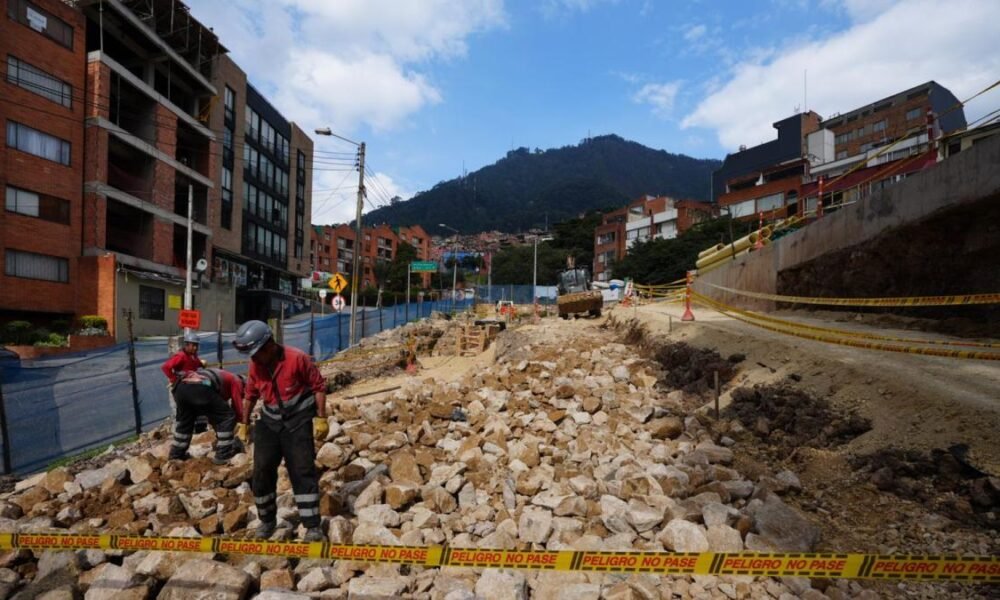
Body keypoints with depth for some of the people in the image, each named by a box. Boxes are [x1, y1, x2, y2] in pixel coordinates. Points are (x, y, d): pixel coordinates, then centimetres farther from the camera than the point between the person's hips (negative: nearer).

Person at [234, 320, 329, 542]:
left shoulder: (297, 358, -20)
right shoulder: (255, 365, -3)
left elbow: (318, 386, -12)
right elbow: (250, 395, 14)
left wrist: (321, 419, -13)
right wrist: (244, 424, 17)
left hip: (298, 422, -5)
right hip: (269, 423, 5)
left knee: (303, 472, -5)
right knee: (262, 472, 6)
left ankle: (313, 527, 2)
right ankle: (267, 521, 28)